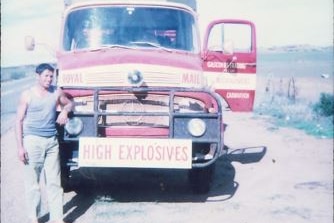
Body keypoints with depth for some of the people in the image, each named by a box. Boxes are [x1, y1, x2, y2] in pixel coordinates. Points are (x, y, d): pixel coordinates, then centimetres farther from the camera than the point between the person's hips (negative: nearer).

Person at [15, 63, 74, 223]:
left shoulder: (57, 92, 7)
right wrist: (20, 146, -8)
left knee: (54, 181, 4)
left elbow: (69, 103, 23)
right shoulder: (27, 95, -2)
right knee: (32, 181, 2)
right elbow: (19, 121, -2)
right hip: (33, 140, -3)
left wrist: (65, 110, -2)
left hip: (52, 141, 3)